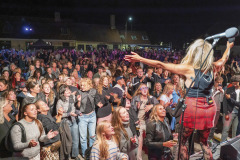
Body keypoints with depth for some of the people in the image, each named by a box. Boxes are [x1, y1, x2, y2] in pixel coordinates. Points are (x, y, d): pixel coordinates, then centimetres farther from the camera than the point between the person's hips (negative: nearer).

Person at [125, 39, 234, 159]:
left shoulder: (188, 69, -11)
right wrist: (229, 47, 45)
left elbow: (161, 65, -12)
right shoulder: (213, 68, 1)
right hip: (209, 108, 6)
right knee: (204, 142, 22)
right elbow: (223, 59, 25)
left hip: (192, 106, -5)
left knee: (182, 142, 12)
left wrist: (140, 59, -7)